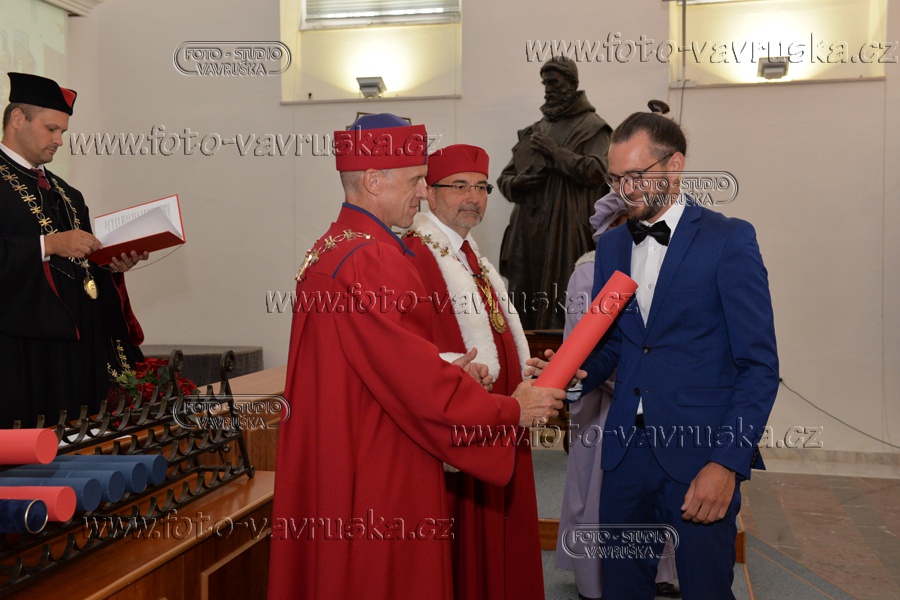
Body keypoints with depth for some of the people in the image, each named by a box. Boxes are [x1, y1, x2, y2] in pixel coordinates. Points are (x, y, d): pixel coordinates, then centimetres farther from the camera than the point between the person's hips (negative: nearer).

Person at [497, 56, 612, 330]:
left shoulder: (591, 127, 3)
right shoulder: (533, 131, 19)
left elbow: (597, 171, -13)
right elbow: (504, 178, 19)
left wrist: (555, 152, -10)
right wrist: (516, 183, -3)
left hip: (566, 231, -5)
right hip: (528, 230, 5)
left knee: (562, 303, -6)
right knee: (523, 303, 4)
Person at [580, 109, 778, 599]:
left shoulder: (729, 239, -7)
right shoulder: (610, 245, 10)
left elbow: (759, 364, -9)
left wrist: (728, 463, -16)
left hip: (700, 453, -4)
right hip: (626, 449, 5)